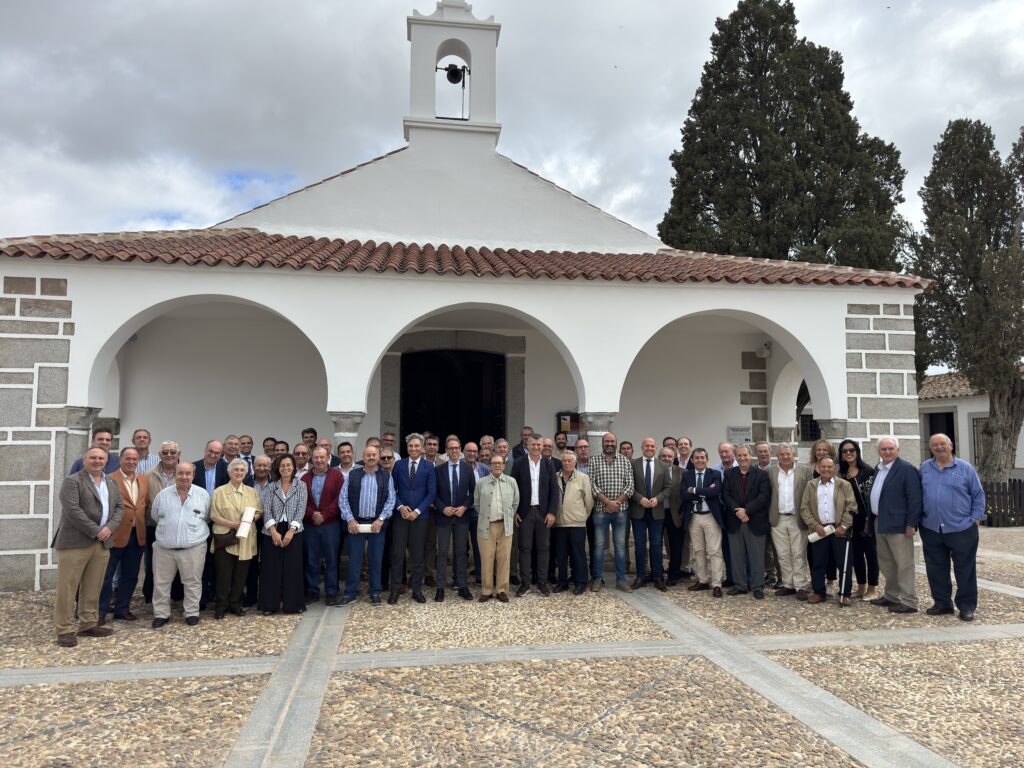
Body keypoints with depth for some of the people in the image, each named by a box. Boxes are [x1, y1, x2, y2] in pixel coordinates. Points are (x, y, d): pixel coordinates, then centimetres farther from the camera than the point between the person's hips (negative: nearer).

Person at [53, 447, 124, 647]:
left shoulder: (111, 483, 15)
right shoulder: (72, 481, -6)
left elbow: (119, 507, 12)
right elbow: (72, 510, -16)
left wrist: (109, 528, -6)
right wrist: (95, 531, -16)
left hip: (103, 543, 6)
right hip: (75, 542, -6)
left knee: (93, 587, 10)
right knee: (67, 587, -2)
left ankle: (89, 625, 19)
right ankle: (65, 630, 4)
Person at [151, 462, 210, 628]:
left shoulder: (203, 495, -1)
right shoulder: (163, 495, 2)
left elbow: (207, 518, 11)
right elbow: (155, 516, 15)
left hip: (193, 547, -1)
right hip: (164, 547, 2)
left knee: (193, 582, 5)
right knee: (161, 582, 8)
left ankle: (192, 613, 17)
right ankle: (161, 614, 20)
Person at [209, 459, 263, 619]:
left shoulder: (252, 492, 11)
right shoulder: (219, 492, 1)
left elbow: (259, 512, 10)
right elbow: (214, 516, -4)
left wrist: (252, 518, -11)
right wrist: (232, 524, -15)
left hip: (245, 540, 3)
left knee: (241, 574, 7)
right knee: (223, 574, 1)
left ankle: (235, 604, 20)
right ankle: (221, 606, 14)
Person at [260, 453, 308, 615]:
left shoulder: (301, 485, 4)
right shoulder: (271, 487, 7)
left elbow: (301, 510, -3)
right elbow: (266, 510, -1)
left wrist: (291, 531, -14)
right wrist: (274, 531, -14)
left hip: (293, 531, -1)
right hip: (272, 532, 1)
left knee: (293, 568, 0)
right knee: (271, 568, 3)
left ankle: (292, 604, 10)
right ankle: (270, 604, 12)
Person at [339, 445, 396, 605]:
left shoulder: (386, 477, 4)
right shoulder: (352, 475, 3)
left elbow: (390, 500, 1)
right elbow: (343, 499, 1)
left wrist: (381, 519, -9)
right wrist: (350, 519, -7)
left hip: (377, 523, 1)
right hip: (355, 523, 0)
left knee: (376, 559, 7)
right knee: (354, 559, 2)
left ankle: (375, 592, 18)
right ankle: (350, 593, 12)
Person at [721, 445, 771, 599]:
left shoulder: (761, 474, -1)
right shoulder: (729, 474, 7)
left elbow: (764, 496, -11)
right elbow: (725, 494, -1)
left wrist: (746, 510, -18)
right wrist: (737, 511, -15)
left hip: (755, 522, -3)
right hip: (734, 521, 3)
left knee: (757, 556, 3)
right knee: (737, 556, 9)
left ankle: (757, 586, 13)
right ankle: (740, 585, 19)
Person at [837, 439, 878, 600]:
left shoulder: (867, 471, -7)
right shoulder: (842, 473, 9)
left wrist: (869, 519, -14)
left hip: (866, 518, -6)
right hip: (850, 519, 6)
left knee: (870, 552, 3)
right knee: (856, 553, 11)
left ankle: (872, 589, 11)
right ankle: (861, 587, 21)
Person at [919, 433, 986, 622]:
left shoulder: (965, 468, 1)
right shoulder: (924, 468, 8)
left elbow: (978, 495, 3)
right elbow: (918, 495, 12)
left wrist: (976, 518, -3)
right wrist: (919, 519, 7)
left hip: (961, 529, -3)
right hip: (931, 530, 3)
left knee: (965, 570, 3)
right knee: (936, 570, 9)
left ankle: (966, 606, 14)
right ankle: (942, 603, 21)